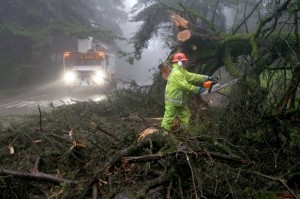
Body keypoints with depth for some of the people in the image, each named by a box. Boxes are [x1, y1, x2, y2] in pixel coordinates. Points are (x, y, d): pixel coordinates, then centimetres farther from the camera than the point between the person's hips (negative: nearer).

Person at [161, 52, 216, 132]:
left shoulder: (182, 71, 12)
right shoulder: (176, 73, -21)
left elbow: (193, 76, 10)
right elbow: (185, 86, -24)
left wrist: (207, 78, 4)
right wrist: (198, 89, -16)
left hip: (180, 101, 11)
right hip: (172, 101, -10)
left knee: (186, 113, 16)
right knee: (169, 118, -5)